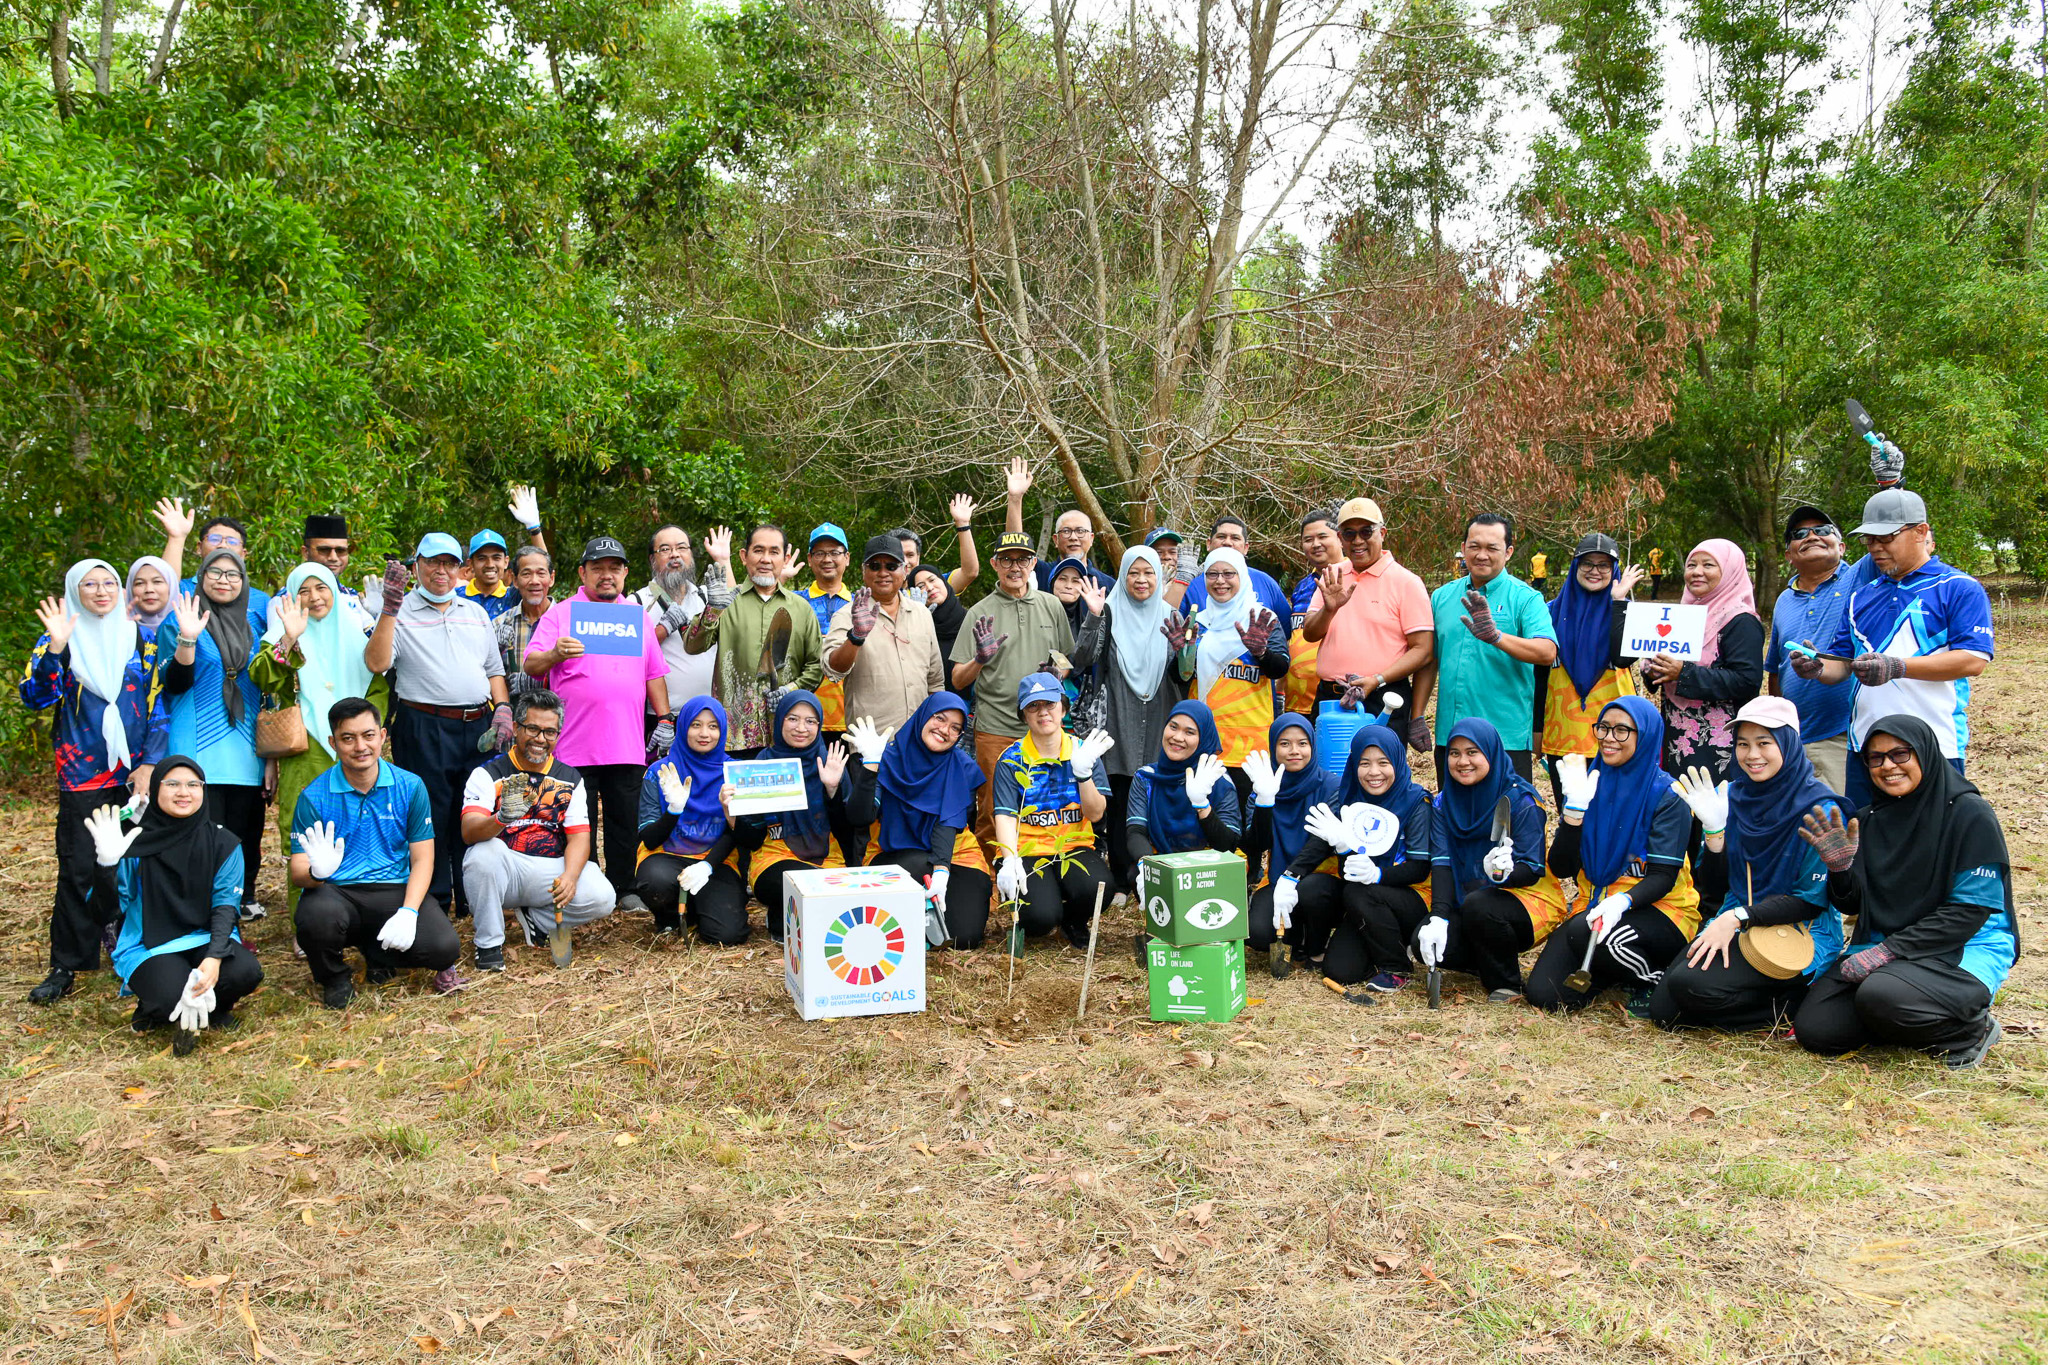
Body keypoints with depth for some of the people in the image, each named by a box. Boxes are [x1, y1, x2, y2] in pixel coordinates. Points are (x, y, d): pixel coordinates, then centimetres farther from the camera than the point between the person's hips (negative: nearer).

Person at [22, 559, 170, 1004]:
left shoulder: (140, 638, 9)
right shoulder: (60, 639, 5)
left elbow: (159, 705, 7)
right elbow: (35, 697, -8)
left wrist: (150, 764, -2)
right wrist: (54, 648, -21)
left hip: (135, 771, 2)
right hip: (82, 772, -1)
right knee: (78, 869, -4)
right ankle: (65, 966, 3)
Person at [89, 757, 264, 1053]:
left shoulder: (224, 845, 2)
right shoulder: (136, 844, -2)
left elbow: (226, 905, -6)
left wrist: (214, 957, -22)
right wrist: (108, 863, -28)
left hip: (206, 939, 1)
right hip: (150, 947, -1)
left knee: (246, 971, -30)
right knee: (172, 995, -31)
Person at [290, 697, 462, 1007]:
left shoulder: (410, 787, 1)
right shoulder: (314, 796, -3)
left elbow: (422, 860, 1)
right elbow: (298, 874, -7)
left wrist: (408, 912, -16)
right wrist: (317, 871, -33)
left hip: (395, 891, 1)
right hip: (336, 892, -1)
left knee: (444, 948, -22)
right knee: (318, 917, -37)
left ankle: (376, 952, 14)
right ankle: (334, 976, 2)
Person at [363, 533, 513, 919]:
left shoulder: (475, 613, 19)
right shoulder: (400, 613, 3)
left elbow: (494, 669, 22)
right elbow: (377, 662, -13)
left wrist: (502, 708, 6)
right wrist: (390, 608, -18)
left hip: (479, 728, 5)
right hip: (424, 730, -4)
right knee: (430, 817, -2)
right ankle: (433, 900, 7)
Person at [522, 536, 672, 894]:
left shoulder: (639, 616, 16)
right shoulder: (559, 614, 5)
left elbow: (655, 674, 19)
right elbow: (530, 666, -3)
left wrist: (665, 719, 11)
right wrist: (554, 654, -23)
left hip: (628, 744, 3)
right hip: (575, 744, -3)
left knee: (625, 821, 6)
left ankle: (623, 889, 15)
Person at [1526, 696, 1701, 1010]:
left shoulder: (1668, 796, -7)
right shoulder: (1591, 784, 5)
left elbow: (1663, 877, -14)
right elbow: (1561, 869, -2)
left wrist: (1623, 901, -34)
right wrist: (1575, 805, -14)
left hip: (1659, 910, -4)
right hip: (1596, 904, 4)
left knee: (1585, 932, -36)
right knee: (1543, 994, -18)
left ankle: (1657, 984, -8)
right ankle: (1613, 973, 11)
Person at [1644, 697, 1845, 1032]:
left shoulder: (1818, 808, -11)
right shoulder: (1731, 795, 5)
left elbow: (1812, 900, -12)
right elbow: (1714, 885, 5)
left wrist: (1739, 917, -21)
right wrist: (1713, 828, -12)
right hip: (1735, 926, 6)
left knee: (1691, 983, -28)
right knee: (1664, 1010, -10)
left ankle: (1790, 1001, -6)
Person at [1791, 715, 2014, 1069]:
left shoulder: (1969, 814, -9)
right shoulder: (1867, 820, 8)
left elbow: (1969, 910, -14)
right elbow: (1852, 905, 8)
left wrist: (1889, 951, -19)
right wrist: (1838, 866, -14)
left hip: (1965, 948, -5)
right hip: (1882, 948, 6)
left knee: (1881, 995, -35)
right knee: (1813, 1028, -14)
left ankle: (1971, 1029, -5)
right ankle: (1913, 1023, 10)